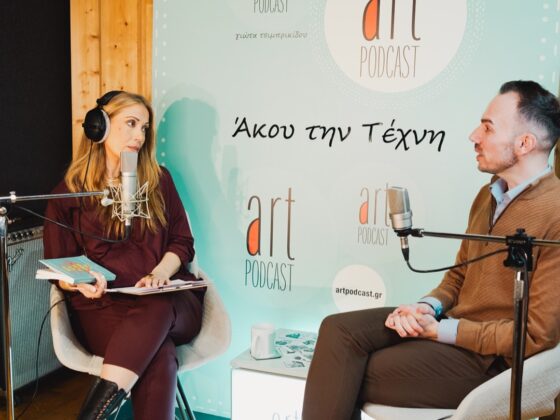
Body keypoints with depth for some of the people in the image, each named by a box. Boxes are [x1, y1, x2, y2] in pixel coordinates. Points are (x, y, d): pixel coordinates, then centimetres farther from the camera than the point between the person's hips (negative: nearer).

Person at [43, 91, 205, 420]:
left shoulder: (158, 180, 15)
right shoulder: (68, 193, 10)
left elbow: (183, 241, 11)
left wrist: (160, 274, -10)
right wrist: (82, 282, -15)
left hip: (169, 301, 2)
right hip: (103, 306, -1)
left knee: (157, 309, -39)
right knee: (158, 358, -36)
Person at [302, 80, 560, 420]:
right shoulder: (489, 195, 11)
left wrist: (441, 331, -16)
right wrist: (428, 307, -3)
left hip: (491, 357, -8)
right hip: (452, 322, 8)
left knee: (344, 380, -14)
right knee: (339, 330, -13)